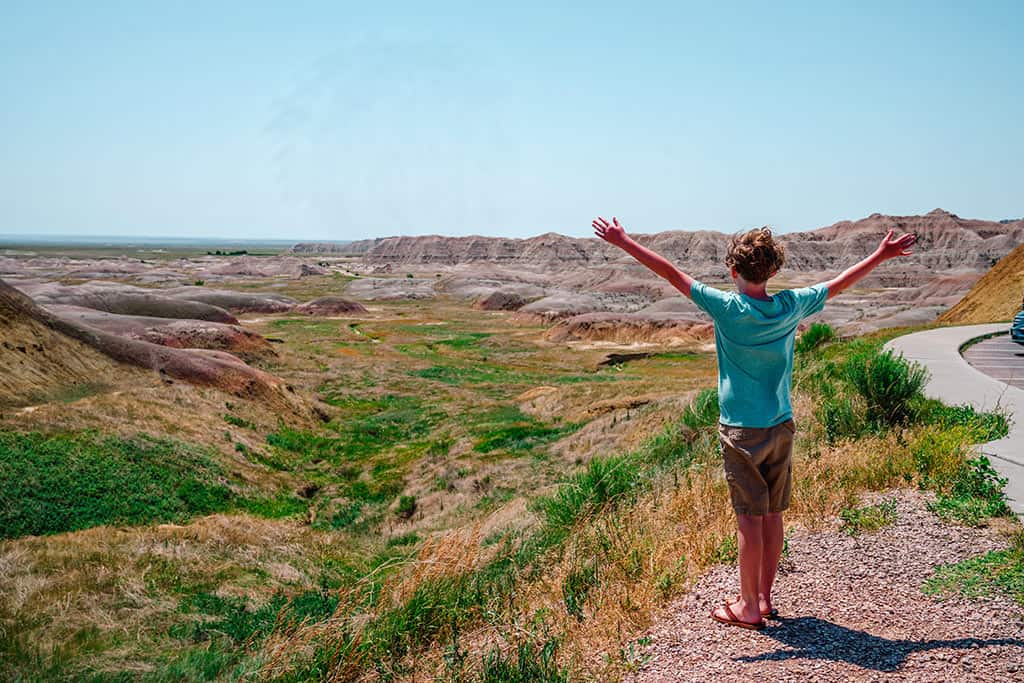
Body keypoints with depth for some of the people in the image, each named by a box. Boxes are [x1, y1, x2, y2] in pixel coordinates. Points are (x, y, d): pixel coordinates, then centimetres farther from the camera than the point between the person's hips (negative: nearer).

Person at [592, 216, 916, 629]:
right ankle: (764, 599, 25)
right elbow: (838, 284, 13)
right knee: (772, 515, 13)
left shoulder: (727, 308, -14)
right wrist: (881, 255, 28)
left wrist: (623, 242, -4)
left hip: (741, 430, -5)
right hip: (781, 427, 5)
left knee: (750, 518, 1)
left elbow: (671, 273, -11)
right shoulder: (791, 306, -2)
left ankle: (748, 607, 11)